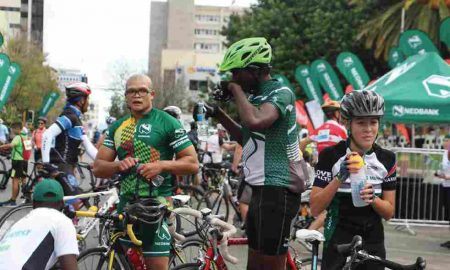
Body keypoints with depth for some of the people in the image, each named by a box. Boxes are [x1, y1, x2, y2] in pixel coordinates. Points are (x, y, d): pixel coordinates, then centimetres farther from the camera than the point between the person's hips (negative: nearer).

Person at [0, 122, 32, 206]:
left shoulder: (18, 137, -15)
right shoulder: (27, 137, 10)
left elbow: (11, 145, -32)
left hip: (17, 161, -8)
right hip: (25, 161, 8)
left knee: (15, 180, -7)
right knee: (23, 180, 17)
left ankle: (12, 201, -7)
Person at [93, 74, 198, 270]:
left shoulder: (167, 123, -2)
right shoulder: (117, 127, 13)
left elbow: (192, 163, -3)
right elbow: (98, 168, 11)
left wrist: (162, 165, -19)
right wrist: (118, 165, -10)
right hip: (126, 203, 5)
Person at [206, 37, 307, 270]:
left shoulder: (280, 93, -12)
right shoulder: (256, 95, 16)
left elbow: (255, 120, -32)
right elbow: (246, 138, 28)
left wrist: (236, 89, -16)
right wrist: (218, 114, 16)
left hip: (277, 190, -10)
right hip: (262, 189, 10)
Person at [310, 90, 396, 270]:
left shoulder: (386, 159, 1)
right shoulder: (330, 156, -8)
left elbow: (389, 212, 3)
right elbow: (315, 209, -11)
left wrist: (372, 198, -18)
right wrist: (340, 177, -23)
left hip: (373, 245, 3)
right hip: (338, 243, -3)